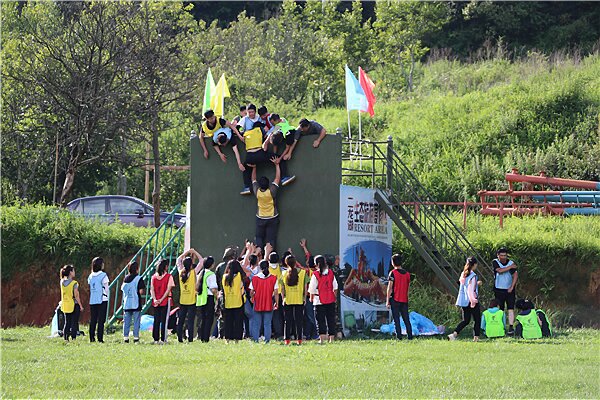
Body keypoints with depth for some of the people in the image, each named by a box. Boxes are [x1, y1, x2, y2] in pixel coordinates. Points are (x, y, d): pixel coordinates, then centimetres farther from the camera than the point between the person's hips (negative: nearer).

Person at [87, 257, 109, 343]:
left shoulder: (90, 276, 7)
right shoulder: (103, 275, -8)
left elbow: (90, 289, 10)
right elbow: (106, 288, -5)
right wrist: (107, 296, 9)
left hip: (92, 300, 5)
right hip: (102, 300, -5)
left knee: (92, 320, 8)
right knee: (101, 320, -4)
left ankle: (92, 338, 5)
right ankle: (100, 338, -8)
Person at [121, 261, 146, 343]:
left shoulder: (125, 278, 7)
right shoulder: (139, 278, -9)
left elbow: (122, 289, 11)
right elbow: (141, 291, -13)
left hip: (126, 303, 4)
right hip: (136, 304, -4)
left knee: (126, 322, 7)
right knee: (136, 321, 0)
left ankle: (125, 337, 6)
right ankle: (136, 337, -3)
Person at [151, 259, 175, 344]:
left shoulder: (154, 277, 6)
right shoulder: (169, 276, -6)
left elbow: (152, 289, 0)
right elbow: (168, 289, -11)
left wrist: (155, 299, -7)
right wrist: (161, 299, -12)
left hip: (156, 302, 4)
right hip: (166, 301, -4)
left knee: (156, 321, 8)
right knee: (164, 321, -1)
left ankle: (156, 339, 7)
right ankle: (163, 339, -5)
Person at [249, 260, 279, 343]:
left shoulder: (255, 278, -5)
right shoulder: (273, 278, -5)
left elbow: (251, 291, 0)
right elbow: (276, 292, -5)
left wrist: (252, 297, 21)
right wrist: (276, 302, 5)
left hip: (257, 303, 0)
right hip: (268, 304, 0)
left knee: (256, 323, 9)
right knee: (267, 323, 5)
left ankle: (255, 339, 9)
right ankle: (267, 340, 1)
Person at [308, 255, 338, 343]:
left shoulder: (316, 274, -10)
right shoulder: (330, 273, 3)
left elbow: (312, 288, -6)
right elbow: (335, 287, 8)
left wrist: (311, 298, 9)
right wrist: (335, 297, 19)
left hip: (319, 301, -4)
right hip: (331, 300, 4)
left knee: (320, 320, -1)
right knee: (331, 319, 9)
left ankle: (322, 338, -12)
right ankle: (331, 338, 9)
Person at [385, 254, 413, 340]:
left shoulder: (393, 273, -8)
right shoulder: (407, 273, 8)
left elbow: (390, 288, -9)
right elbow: (408, 287, 14)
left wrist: (387, 301, -7)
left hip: (395, 300, -5)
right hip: (405, 300, 5)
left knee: (396, 320, -3)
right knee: (407, 320, 8)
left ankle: (399, 337, -8)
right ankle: (410, 337, 5)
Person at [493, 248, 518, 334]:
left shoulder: (511, 263, 0)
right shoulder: (495, 262, -2)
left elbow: (515, 275, -4)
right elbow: (499, 270, -19)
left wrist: (512, 287, -11)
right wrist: (510, 267, -12)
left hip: (509, 290, 0)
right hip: (499, 290, 0)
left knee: (511, 309, -9)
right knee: (500, 310, 2)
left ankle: (511, 327, -12)